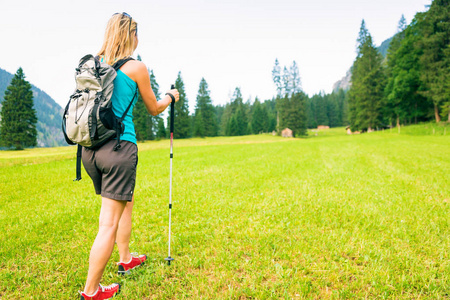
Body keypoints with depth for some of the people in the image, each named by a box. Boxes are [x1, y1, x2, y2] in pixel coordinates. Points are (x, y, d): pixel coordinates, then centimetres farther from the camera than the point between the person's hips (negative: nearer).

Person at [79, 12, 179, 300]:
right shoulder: (136, 67, -5)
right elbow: (154, 109, 7)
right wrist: (171, 96, 26)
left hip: (90, 147, 7)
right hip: (119, 147, -7)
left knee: (127, 200, 25)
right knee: (109, 223, 1)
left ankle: (126, 259, 40)